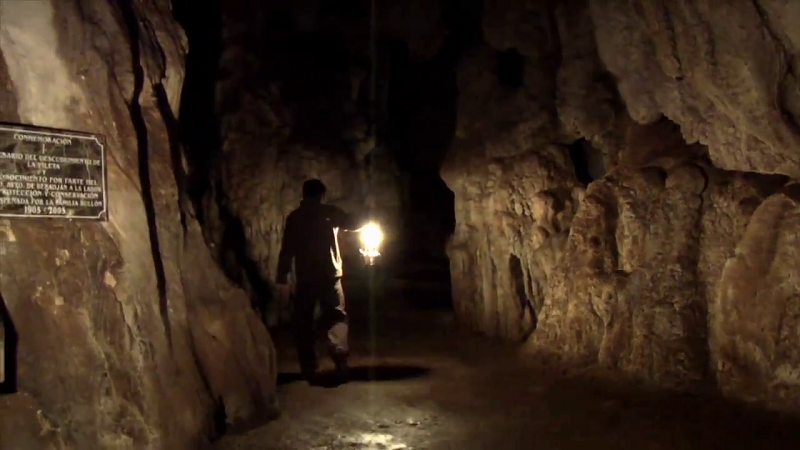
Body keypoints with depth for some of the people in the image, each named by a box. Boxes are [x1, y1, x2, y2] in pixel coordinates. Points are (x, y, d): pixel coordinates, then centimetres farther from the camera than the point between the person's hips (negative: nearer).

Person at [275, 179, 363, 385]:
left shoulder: (294, 217, 3)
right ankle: (340, 365, -10)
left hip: (304, 278, 0)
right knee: (335, 319, 6)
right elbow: (355, 225, 11)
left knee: (303, 322, 9)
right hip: (329, 275, 0)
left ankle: (309, 370, 6)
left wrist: (282, 277, 2)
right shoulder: (330, 212, 2)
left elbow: (287, 249, -1)